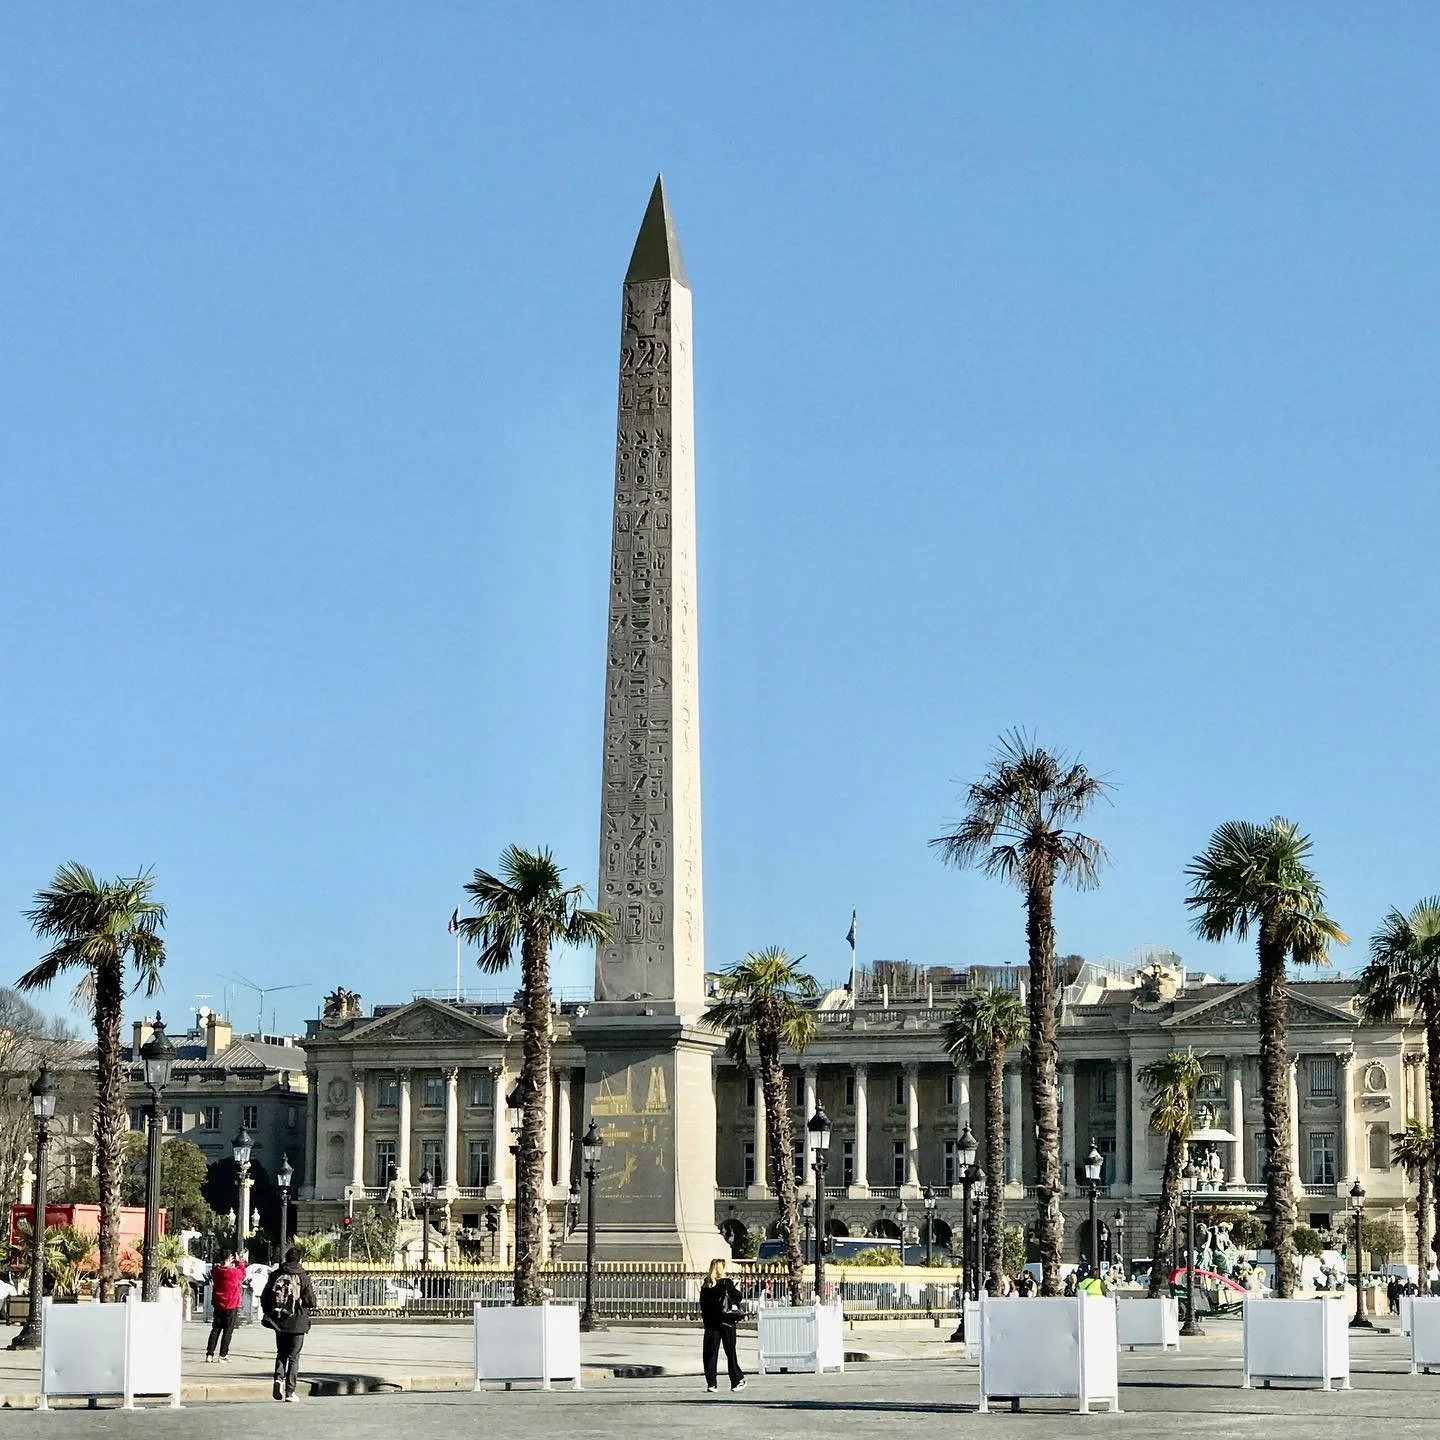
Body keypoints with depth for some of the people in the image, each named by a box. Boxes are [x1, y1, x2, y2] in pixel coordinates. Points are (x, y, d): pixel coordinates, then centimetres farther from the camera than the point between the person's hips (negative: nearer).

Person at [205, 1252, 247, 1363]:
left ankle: (209, 1354, 8)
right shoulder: (236, 1272, -14)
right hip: (232, 1307, -4)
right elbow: (243, 1274, 7)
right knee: (228, 1331, 3)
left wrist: (224, 1263, 9)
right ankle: (223, 1356, 1)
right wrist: (238, 1262, 13)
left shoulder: (216, 1270, -5)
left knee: (215, 1330, 12)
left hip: (218, 1305, 4)